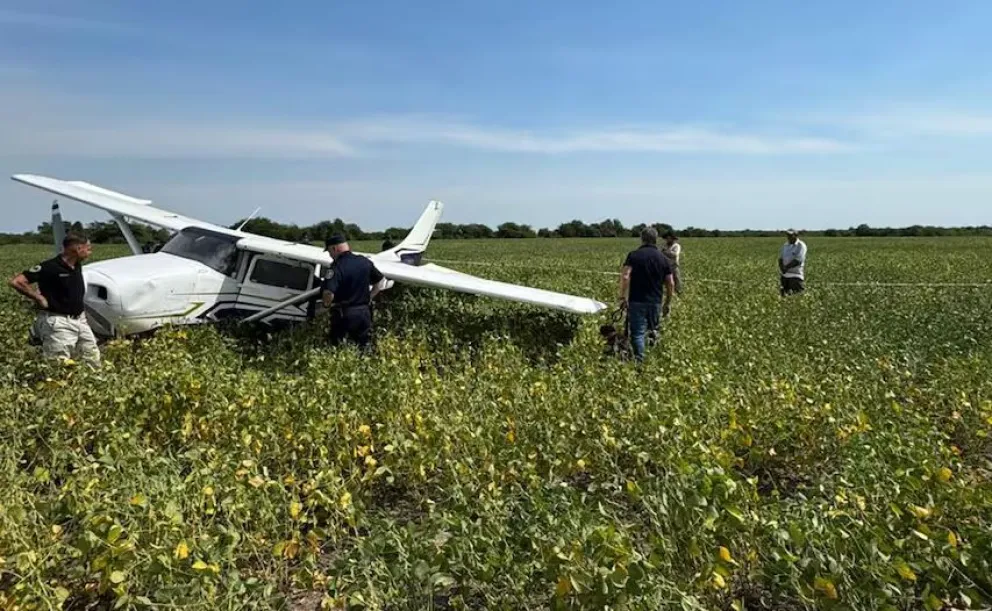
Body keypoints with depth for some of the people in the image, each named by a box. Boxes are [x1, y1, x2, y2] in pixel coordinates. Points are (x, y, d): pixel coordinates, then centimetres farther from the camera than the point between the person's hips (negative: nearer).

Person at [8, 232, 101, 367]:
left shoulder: (77, 266, 6)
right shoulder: (50, 267, -17)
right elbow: (16, 282, -18)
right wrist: (39, 298, -12)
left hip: (80, 320, 8)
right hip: (59, 323, -8)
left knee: (93, 362, 11)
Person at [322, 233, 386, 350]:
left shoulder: (337, 267, -18)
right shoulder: (365, 262, 3)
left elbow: (329, 293, -28)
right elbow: (379, 283, 12)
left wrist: (327, 304, -8)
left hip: (343, 315, -5)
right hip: (364, 313, 5)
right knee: (364, 348, 16)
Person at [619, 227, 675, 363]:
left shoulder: (634, 255, -3)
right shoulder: (662, 258, 6)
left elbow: (625, 276, -15)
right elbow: (670, 284, 5)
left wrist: (623, 297, -10)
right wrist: (668, 303, 15)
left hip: (637, 301, -3)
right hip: (655, 301, 3)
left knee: (637, 333, 0)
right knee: (653, 328, 28)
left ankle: (639, 360, -5)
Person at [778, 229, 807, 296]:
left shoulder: (801, 246, -7)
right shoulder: (785, 245, 13)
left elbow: (797, 261, -16)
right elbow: (780, 259, 10)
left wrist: (786, 268, -13)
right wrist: (782, 268, -9)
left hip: (796, 275, -6)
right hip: (784, 275, 6)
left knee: (796, 293, -10)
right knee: (784, 293, 6)